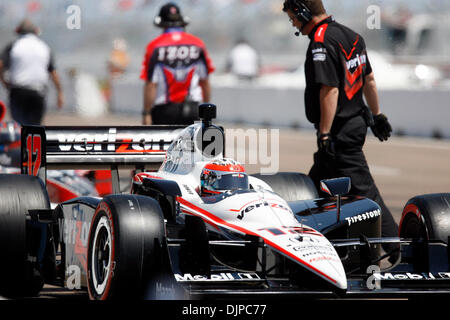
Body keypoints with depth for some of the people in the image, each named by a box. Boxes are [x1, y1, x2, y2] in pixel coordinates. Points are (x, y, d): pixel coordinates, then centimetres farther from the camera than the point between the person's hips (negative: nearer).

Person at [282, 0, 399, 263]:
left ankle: (394, 249, -5)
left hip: (340, 130, -10)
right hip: (356, 121, 10)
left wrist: (324, 135, -22)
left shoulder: (322, 43, -19)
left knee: (363, 191, -7)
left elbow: (330, 90, -24)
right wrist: (376, 115, 26)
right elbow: (368, 79, 19)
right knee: (316, 184, 15)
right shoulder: (351, 35, 12)